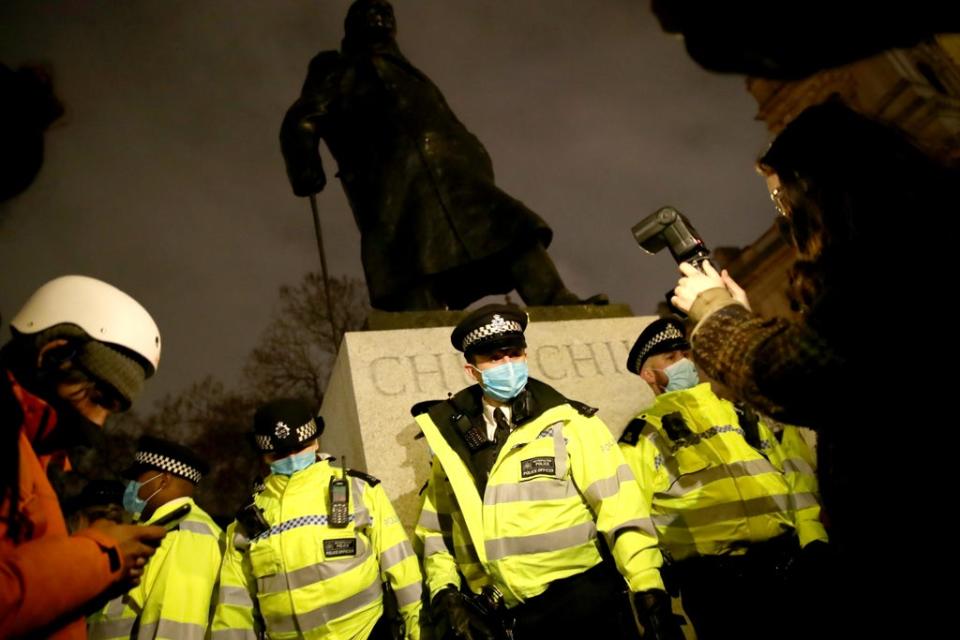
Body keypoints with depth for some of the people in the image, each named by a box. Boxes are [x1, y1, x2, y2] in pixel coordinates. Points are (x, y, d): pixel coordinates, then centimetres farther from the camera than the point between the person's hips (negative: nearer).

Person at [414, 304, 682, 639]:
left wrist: (650, 593, -16)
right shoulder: (452, 439, 3)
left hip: (584, 602, -2)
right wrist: (445, 595, -1)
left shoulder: (570, 423, -6)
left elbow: (621, 510, -11)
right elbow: (435, 529, 10)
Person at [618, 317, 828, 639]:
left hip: (791, 557, 4)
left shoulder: (737, 404, 19)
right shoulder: (644, 432, 5)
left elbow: (790, 469, 17)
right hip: (716, 577, -4)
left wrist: (812, 532, 5)